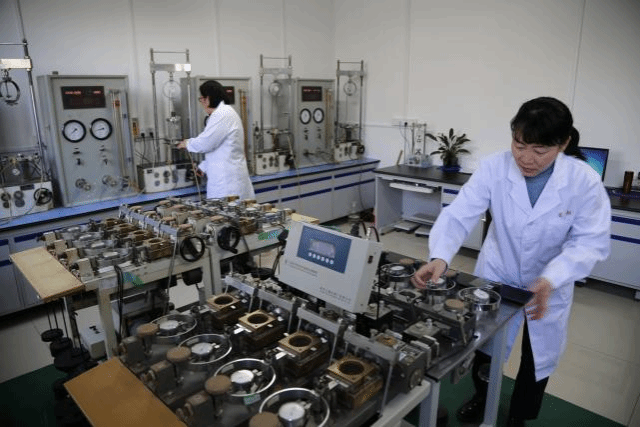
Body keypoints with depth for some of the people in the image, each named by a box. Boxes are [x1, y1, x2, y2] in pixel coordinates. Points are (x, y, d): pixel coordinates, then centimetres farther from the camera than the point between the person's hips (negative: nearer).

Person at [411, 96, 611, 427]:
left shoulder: (585, 181, -23)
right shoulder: (493, 168, -23)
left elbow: (591, 242, -21)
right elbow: (459, 215, -27)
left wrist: (550, 280, -38)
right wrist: (440, 257, -46)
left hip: (549, 285, 0)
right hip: (496, 275, 0)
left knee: (539, 358, 19)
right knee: (482, 347, 16)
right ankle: (482, 397, 50)